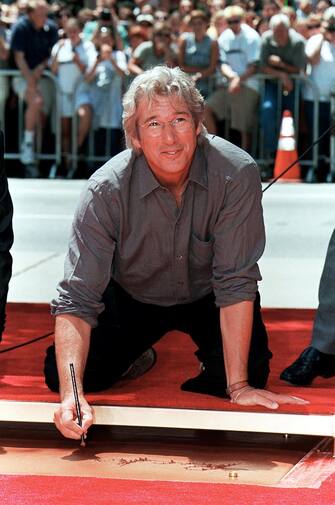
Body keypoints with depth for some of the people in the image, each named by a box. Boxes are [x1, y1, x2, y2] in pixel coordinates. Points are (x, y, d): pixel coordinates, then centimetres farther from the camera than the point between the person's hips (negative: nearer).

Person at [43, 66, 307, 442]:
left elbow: (236, 283, -29)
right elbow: (76, 298, -31)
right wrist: (71, 395, -46)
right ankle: (136, 357, 19)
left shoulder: (236, 174, -32)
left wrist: (238, 386, -33)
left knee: (252, 375, -24)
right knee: (61, 375, -13)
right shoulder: (106, 191, -30)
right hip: (133, 296, 1)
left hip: (207, 296, -1)